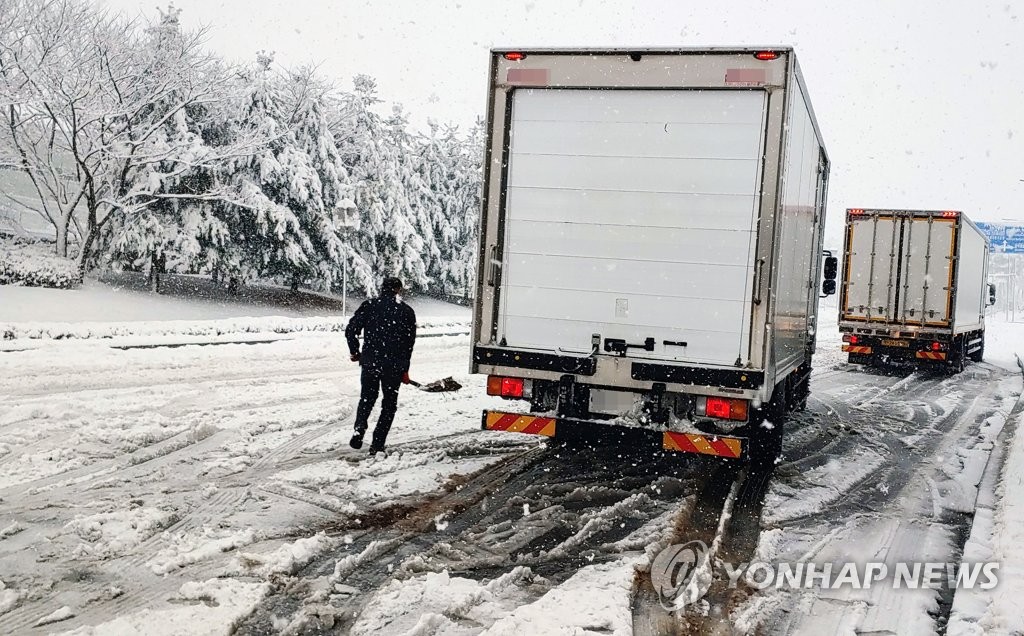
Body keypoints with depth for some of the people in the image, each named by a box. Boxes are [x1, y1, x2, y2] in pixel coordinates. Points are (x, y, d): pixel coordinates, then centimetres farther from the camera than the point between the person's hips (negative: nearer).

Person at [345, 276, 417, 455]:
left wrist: (355, 352, 12)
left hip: (370, 362, 1)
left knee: (367, 398, 21)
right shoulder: (407, 311, 2)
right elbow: (409, 343, 4)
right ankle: (377, 444, 7)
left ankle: (359, 431, -2)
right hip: (394, 365, -1)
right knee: (389, 404, 13)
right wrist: (405, 370, 12)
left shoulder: (369, 305, 1)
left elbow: (351, 330, -4)